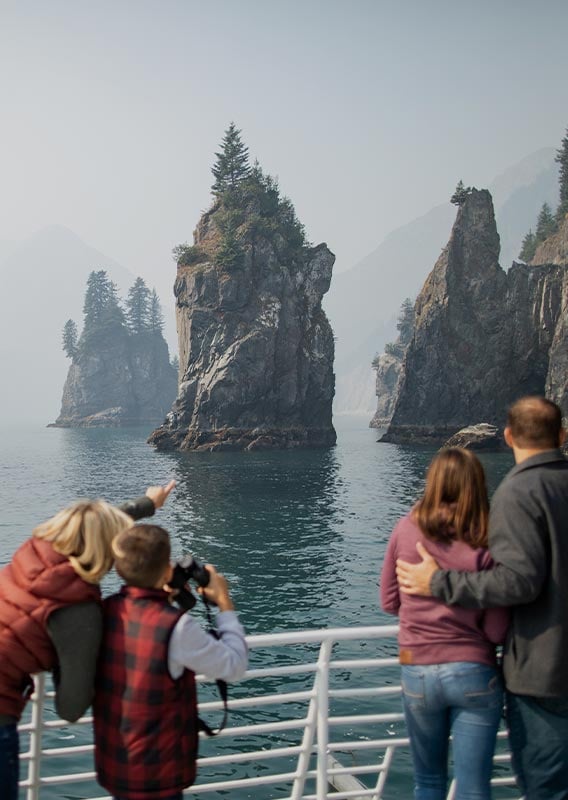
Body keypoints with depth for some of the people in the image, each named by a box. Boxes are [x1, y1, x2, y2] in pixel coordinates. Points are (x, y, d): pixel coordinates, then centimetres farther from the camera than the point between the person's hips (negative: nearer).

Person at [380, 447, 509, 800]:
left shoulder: (406, 530, -7)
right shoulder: (487, 544, -12)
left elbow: (389, 602, 4)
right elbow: (497, 631, -9)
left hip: (418, 672, 2)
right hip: (474, 673, -2)